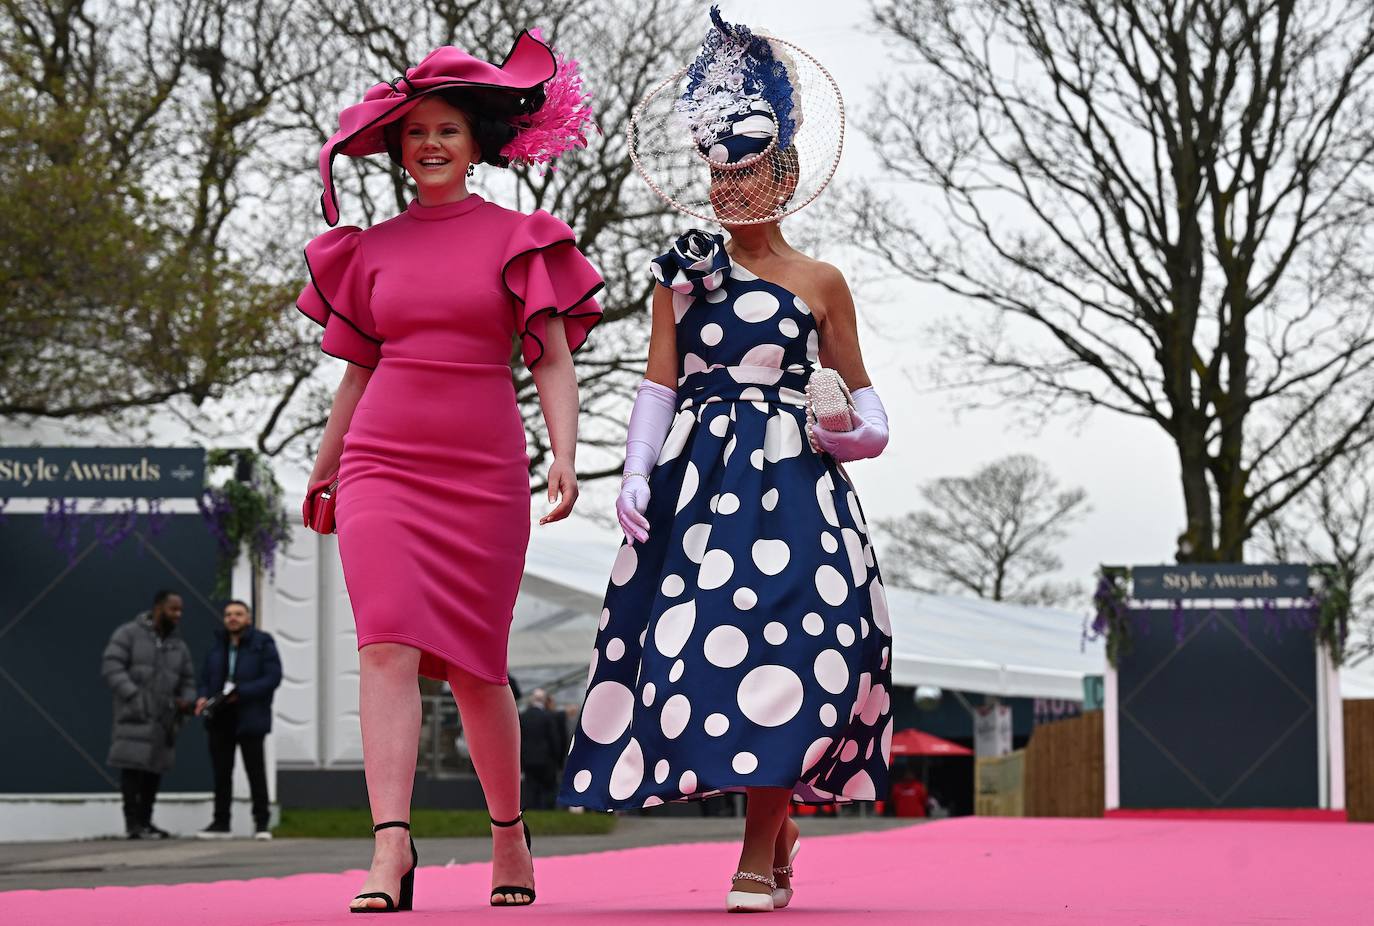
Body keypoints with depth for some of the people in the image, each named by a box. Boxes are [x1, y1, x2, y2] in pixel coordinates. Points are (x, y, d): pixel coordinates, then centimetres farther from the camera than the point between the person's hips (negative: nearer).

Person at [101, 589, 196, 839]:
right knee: (133, 766, -11)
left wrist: (186, 700, -1)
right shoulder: (129, 634, 0)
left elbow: (188, 681, 22)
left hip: (164, 719, 6)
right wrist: (133, 696, -19)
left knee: (155, 769, 5)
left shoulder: (178, 646, 17)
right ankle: (133, 823, -11)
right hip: (135, 716, -6)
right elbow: (111, 666, -9)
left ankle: (145, 821, 12)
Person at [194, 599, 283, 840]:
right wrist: (202, 697, -5)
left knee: (255, 770, 0)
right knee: (221, 772, 8)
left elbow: (273, 677, -12)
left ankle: (262, 823, 6)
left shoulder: (262, 644, -3)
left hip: (249, 718, -5)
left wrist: (241, 693, -20)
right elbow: (205, 677, 17)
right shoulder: (217, 645, 13)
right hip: (220, 719, 5)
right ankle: (220, 822, 14)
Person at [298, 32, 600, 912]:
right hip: (383, 464, 2)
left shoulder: (519, 239, 4)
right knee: (388, 643, -15)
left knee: (474, 663, 4)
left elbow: (554, 357, 0)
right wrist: (322, 471, 23)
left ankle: (510, 831, 25)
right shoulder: (372, 249, 12)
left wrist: (565, 455, -14)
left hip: (483, 469, -2)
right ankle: (392, 847, -23)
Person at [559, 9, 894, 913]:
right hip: (697, 481, 2)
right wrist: (637, 474, -4)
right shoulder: (686, 272, 11)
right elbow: (659, 383, 8)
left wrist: (864, 432, -9)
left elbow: (859, 389, 13)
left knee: (779, 642, -12)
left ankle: (760, 856, -6)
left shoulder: (820, 283, 7)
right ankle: (776, 822, 12)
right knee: (691, 637, -6)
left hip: (790, 483, -2)